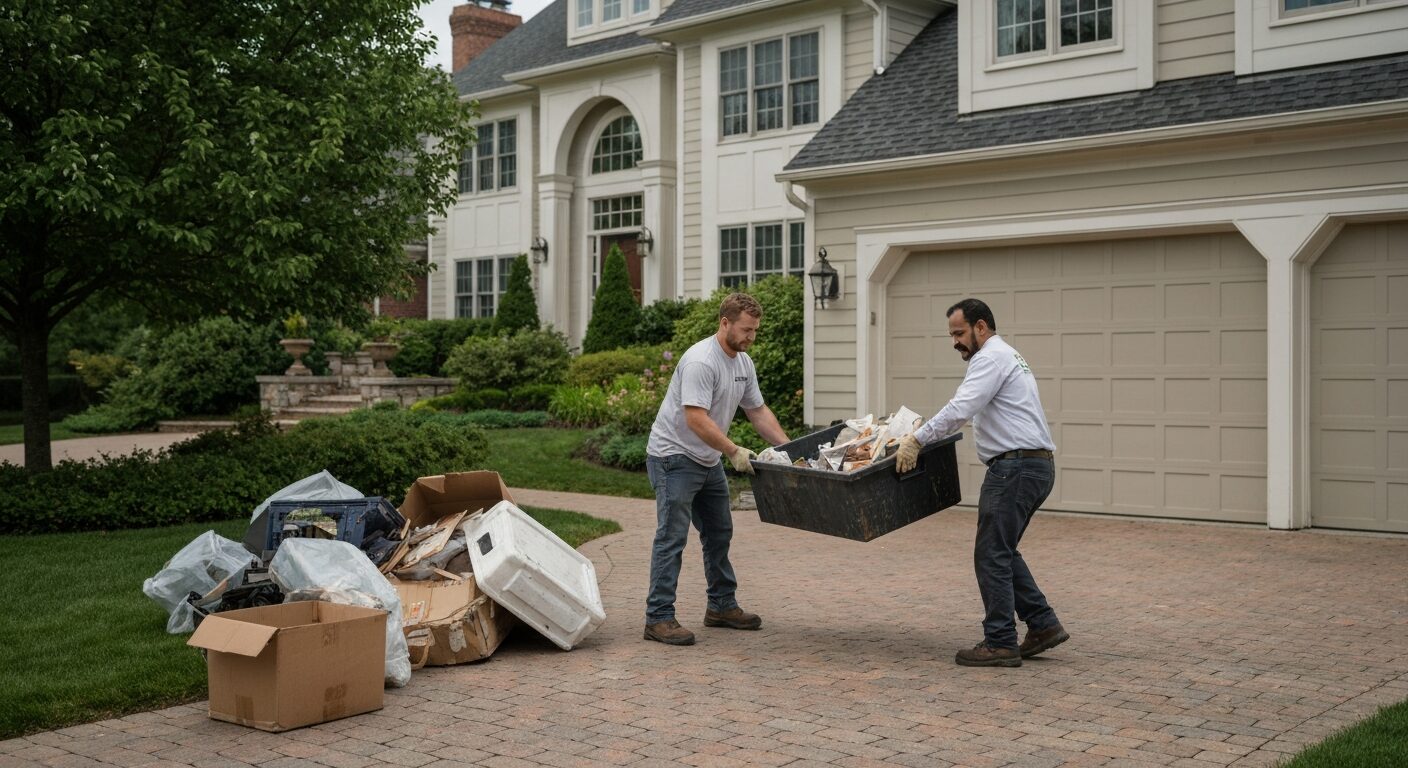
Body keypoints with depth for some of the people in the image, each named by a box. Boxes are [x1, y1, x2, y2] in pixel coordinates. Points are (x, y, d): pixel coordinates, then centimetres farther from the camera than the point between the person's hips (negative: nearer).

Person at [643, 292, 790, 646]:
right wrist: (734, 451, -31)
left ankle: (722, 606, 27)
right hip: (674, 457, -10)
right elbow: (696, 419, -31)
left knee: (719, 534, 16)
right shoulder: (701, 361, -24)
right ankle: (658, 618, -8)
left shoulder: (744, 363, 7)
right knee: (672, 537, -10)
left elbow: (758, 411, 13)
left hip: (708, 461, 10)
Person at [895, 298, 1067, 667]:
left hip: (1016, 467, -11)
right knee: (1002, 552, 16)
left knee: (992, 554, -5)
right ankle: (1042, 624, 15)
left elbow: (961, 408, -22)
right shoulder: (1005, 356, 24)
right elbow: (972, 413, 30)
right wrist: (923, 435, 29)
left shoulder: (991, 357, -9)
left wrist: (916, 439, -19)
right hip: (1035, 466, 11)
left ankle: (1000, 643, 0)